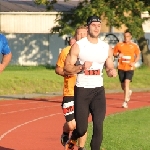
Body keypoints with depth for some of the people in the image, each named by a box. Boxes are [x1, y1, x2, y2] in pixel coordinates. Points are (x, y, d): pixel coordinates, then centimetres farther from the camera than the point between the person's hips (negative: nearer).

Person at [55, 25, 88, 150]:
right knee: (72, 124, -9)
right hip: (70, 93, -2)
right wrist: (66, 72, -12)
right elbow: (58, 69, 7)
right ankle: (65, 134, 25)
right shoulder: (67, 51, -1)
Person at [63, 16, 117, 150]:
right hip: (82, 90, -3)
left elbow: (110, 67, 16)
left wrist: (112, 71, -7)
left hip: (98, 90, 3)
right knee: (81, 129, 1)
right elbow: (67, 68, -7)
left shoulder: (106, 48, 7)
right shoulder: (78, 46, -5)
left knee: (98, 126, -9)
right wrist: (81, 67, -24)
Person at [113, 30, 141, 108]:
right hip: (121, 67, 2)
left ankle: (125, 102, -19)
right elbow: (114, 53, 11)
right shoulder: (119, 45, 1)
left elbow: (138, 55, 12)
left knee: (127, 83, -19)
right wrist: (118, 55, -12)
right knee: (123, 85, 11)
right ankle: (128, 92, 47)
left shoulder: (134, 46, 1)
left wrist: (134, 62, -6)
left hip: (130, 68, -2)